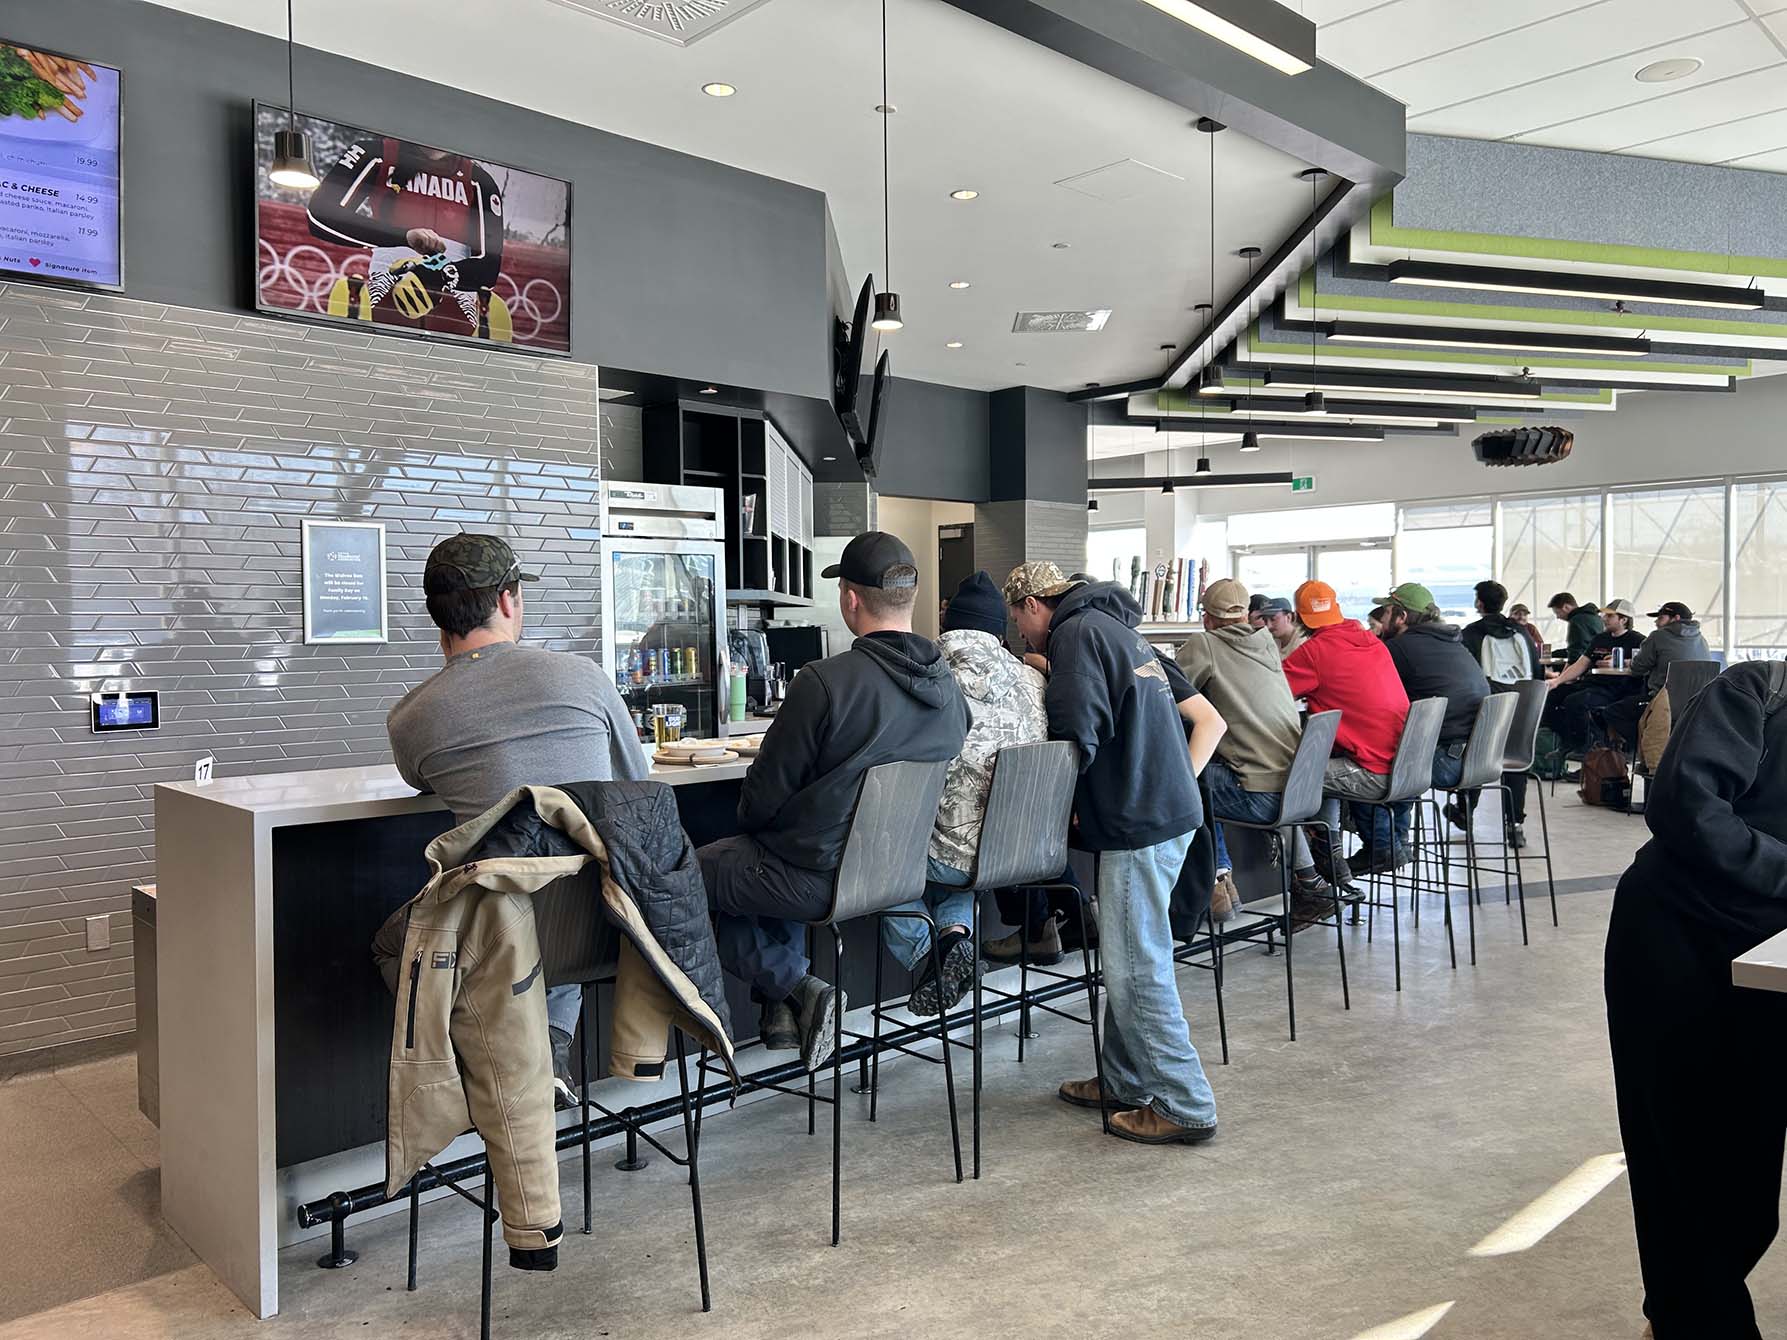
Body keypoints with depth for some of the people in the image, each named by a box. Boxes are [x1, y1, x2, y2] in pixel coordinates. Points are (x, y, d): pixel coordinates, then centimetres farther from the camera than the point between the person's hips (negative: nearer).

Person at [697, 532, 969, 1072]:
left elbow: (765, 795, -15)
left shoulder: (825, 682, -24)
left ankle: (793, 987, 4)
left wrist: (748, 826, 9)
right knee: (777, 856, 32)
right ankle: (786, 1000, 24)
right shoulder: (948, 684, -3)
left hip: (819, 875, -7)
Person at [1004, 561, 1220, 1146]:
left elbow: (1077, 738, -18)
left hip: (1138, 821, -10)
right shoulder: (1115, 626, 19)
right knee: (1129, 962, 17)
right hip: (1169, 807, 10)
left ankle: (1184, 1106, 5)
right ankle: (1125, 1084, 27)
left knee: (1136, 971, -3)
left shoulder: (1076, 633, -10)